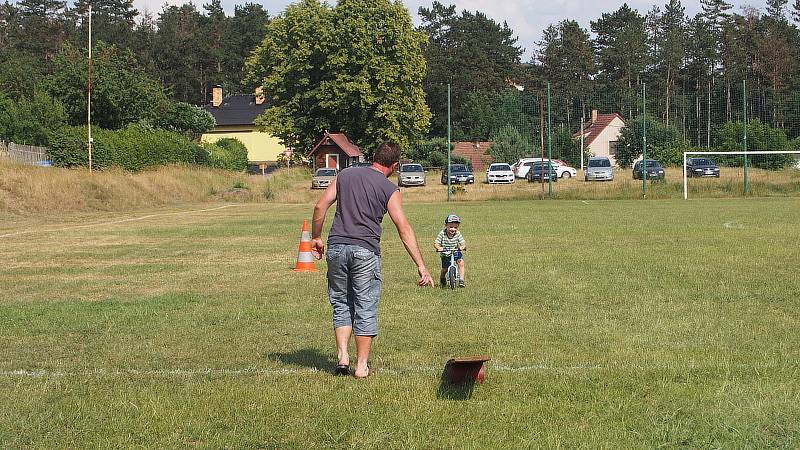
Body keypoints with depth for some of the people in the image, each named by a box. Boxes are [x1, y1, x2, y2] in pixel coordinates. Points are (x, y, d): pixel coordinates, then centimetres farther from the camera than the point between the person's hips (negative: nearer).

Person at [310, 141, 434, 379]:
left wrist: (316, 238, 18)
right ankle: (362, 366, 7)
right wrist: (421, 266, -6)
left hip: (336, 246, 3)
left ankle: (342, 357, 6)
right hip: (366, 251, -3)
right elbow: (404, 228, -5)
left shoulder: (345, 175, 11)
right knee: (365, 309, 5)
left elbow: (320, 207, 7)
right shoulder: (390, 190, 1)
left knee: (341, 304, 16)